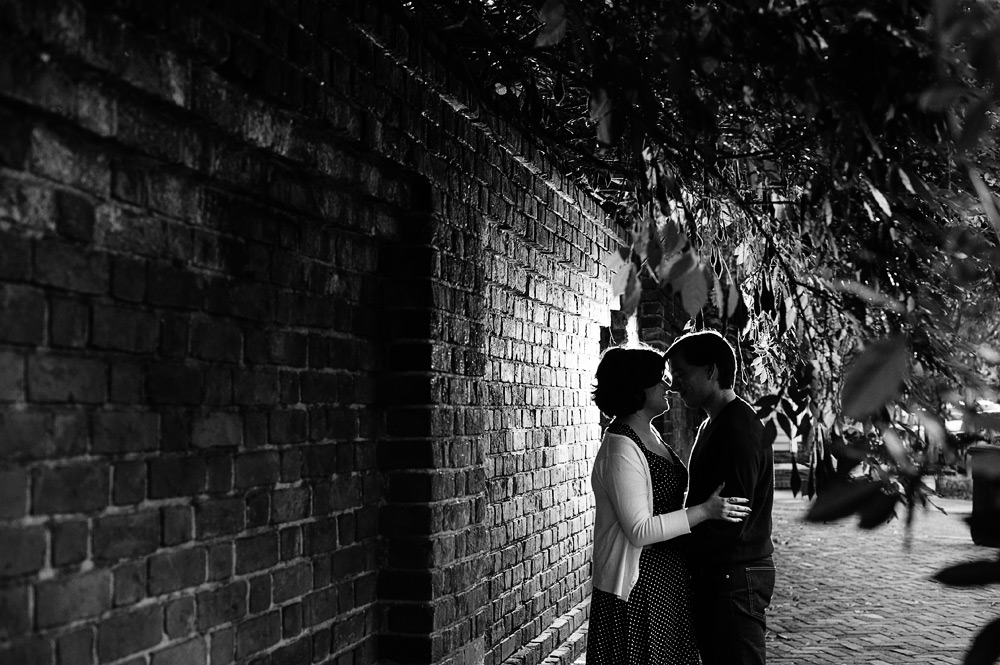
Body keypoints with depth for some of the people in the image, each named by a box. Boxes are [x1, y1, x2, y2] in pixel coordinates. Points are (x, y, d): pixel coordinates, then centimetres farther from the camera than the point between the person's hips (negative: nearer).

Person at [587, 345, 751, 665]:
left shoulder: (650, 435, 11)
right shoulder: (620, 450, -20)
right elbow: (640, 530, -24)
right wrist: (705, 511, -23)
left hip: (669, 577, 9)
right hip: (637, 585, -9)